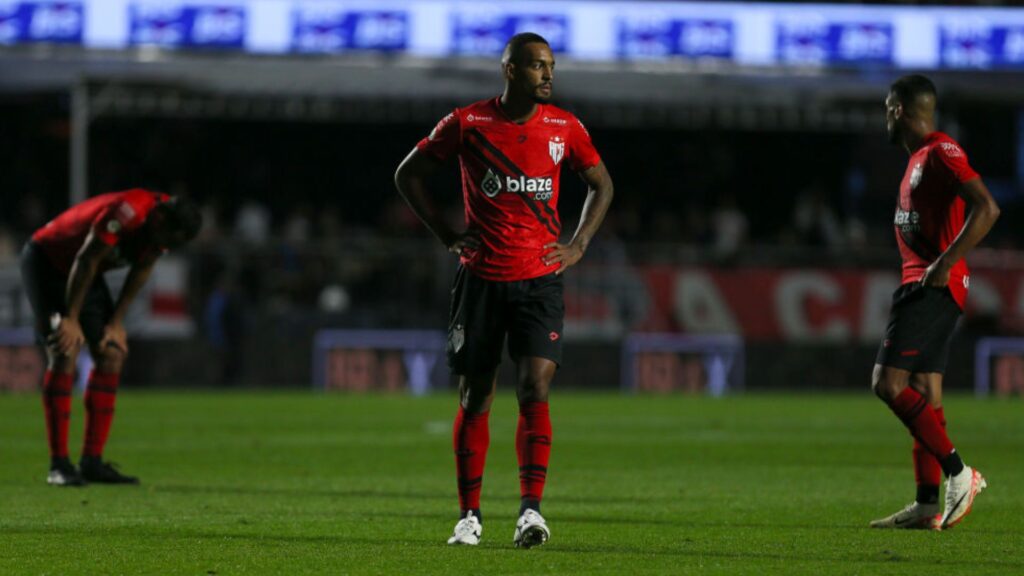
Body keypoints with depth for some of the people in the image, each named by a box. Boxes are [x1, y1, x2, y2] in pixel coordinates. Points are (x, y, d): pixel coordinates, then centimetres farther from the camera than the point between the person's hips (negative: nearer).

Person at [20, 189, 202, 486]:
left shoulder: (165, 224, -10)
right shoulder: (127, 212, -35)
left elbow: (140, 272, 4)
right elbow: (86, 261, -29)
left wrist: (116, 323, 2)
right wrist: (71, 319, -23)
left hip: (84, 274, 8)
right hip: (45, 262, -8)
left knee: (111, 354, -2)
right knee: (65, 353, -18)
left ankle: (92, 462, 2)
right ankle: (59, 465, -16)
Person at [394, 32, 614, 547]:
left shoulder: (564, 128, 2)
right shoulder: (466, 123, -3)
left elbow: (601, 184, 17)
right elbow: (409, 175, 8)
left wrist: (578, 245, 5)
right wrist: (445, 235, 1)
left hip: (540, 280, 0)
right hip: (481, 278, 0)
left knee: (535, 389, -13)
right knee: (474, 398, 3)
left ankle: (531, 509, -14)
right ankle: (469, 515, 13)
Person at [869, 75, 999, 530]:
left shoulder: (941, 152, -12)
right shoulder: (920, 157, 19)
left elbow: (986, 208, -23)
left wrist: (945, 264, -26)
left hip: (934, 287, -10)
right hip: (923, 287, 10)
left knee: (888, 383, -16)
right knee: (924, 392, 7)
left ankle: (959, 473, -14)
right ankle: (927, 505, 6)